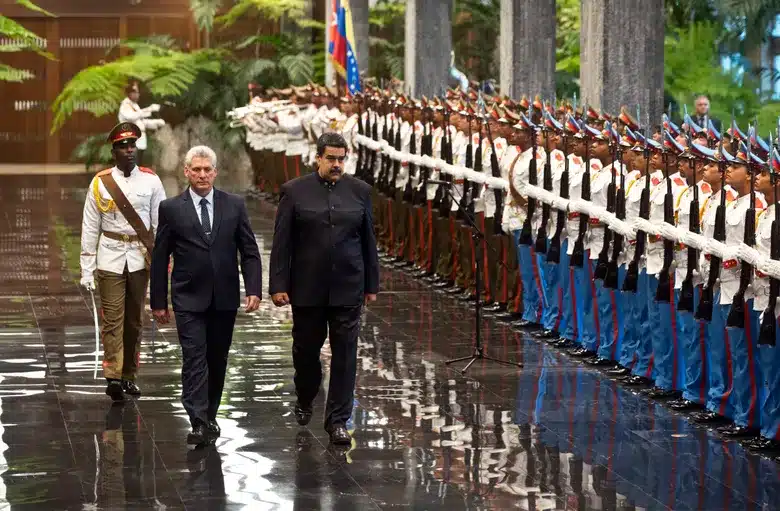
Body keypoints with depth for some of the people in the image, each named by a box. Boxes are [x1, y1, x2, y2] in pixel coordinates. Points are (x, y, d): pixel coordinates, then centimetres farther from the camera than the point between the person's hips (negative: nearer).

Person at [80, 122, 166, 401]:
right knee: (112, 318, -9)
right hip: (110, 259, -2)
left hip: (140, 259, 2)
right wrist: (87, 270, -1)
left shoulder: (151, 181, 1)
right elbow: (90, 229, 1)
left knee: (135, 320, 10)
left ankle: (129, 376, 20)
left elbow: (161, 224, 4)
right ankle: (113, 377, -14)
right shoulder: (100, 183, -1)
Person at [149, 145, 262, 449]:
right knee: (194, 360, -10)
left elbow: (249, 251, 5)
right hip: (189, 299, -2)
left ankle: (210, 416, 24)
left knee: (217, 361, 10)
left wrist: (253, 290, -7)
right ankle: (199, 425, -16)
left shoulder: (234, 206, 4)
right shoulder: (171, 209, -1)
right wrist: (159, 301, 1)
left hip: (224, 298, 3)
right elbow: (160, 258, 2)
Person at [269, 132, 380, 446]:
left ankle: (338, 420, 5)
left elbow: (368, 240, 9)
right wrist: (278, 285, -7)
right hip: (307, 287, -1)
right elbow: (282, 242, -2)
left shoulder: (359, 191, 4)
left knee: (344, 353, -1)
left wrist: (371, 284, 9)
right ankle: (305, 399, 39)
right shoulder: (295, 191, -2)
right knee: (306, 348, 12)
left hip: (348, 287, 1)